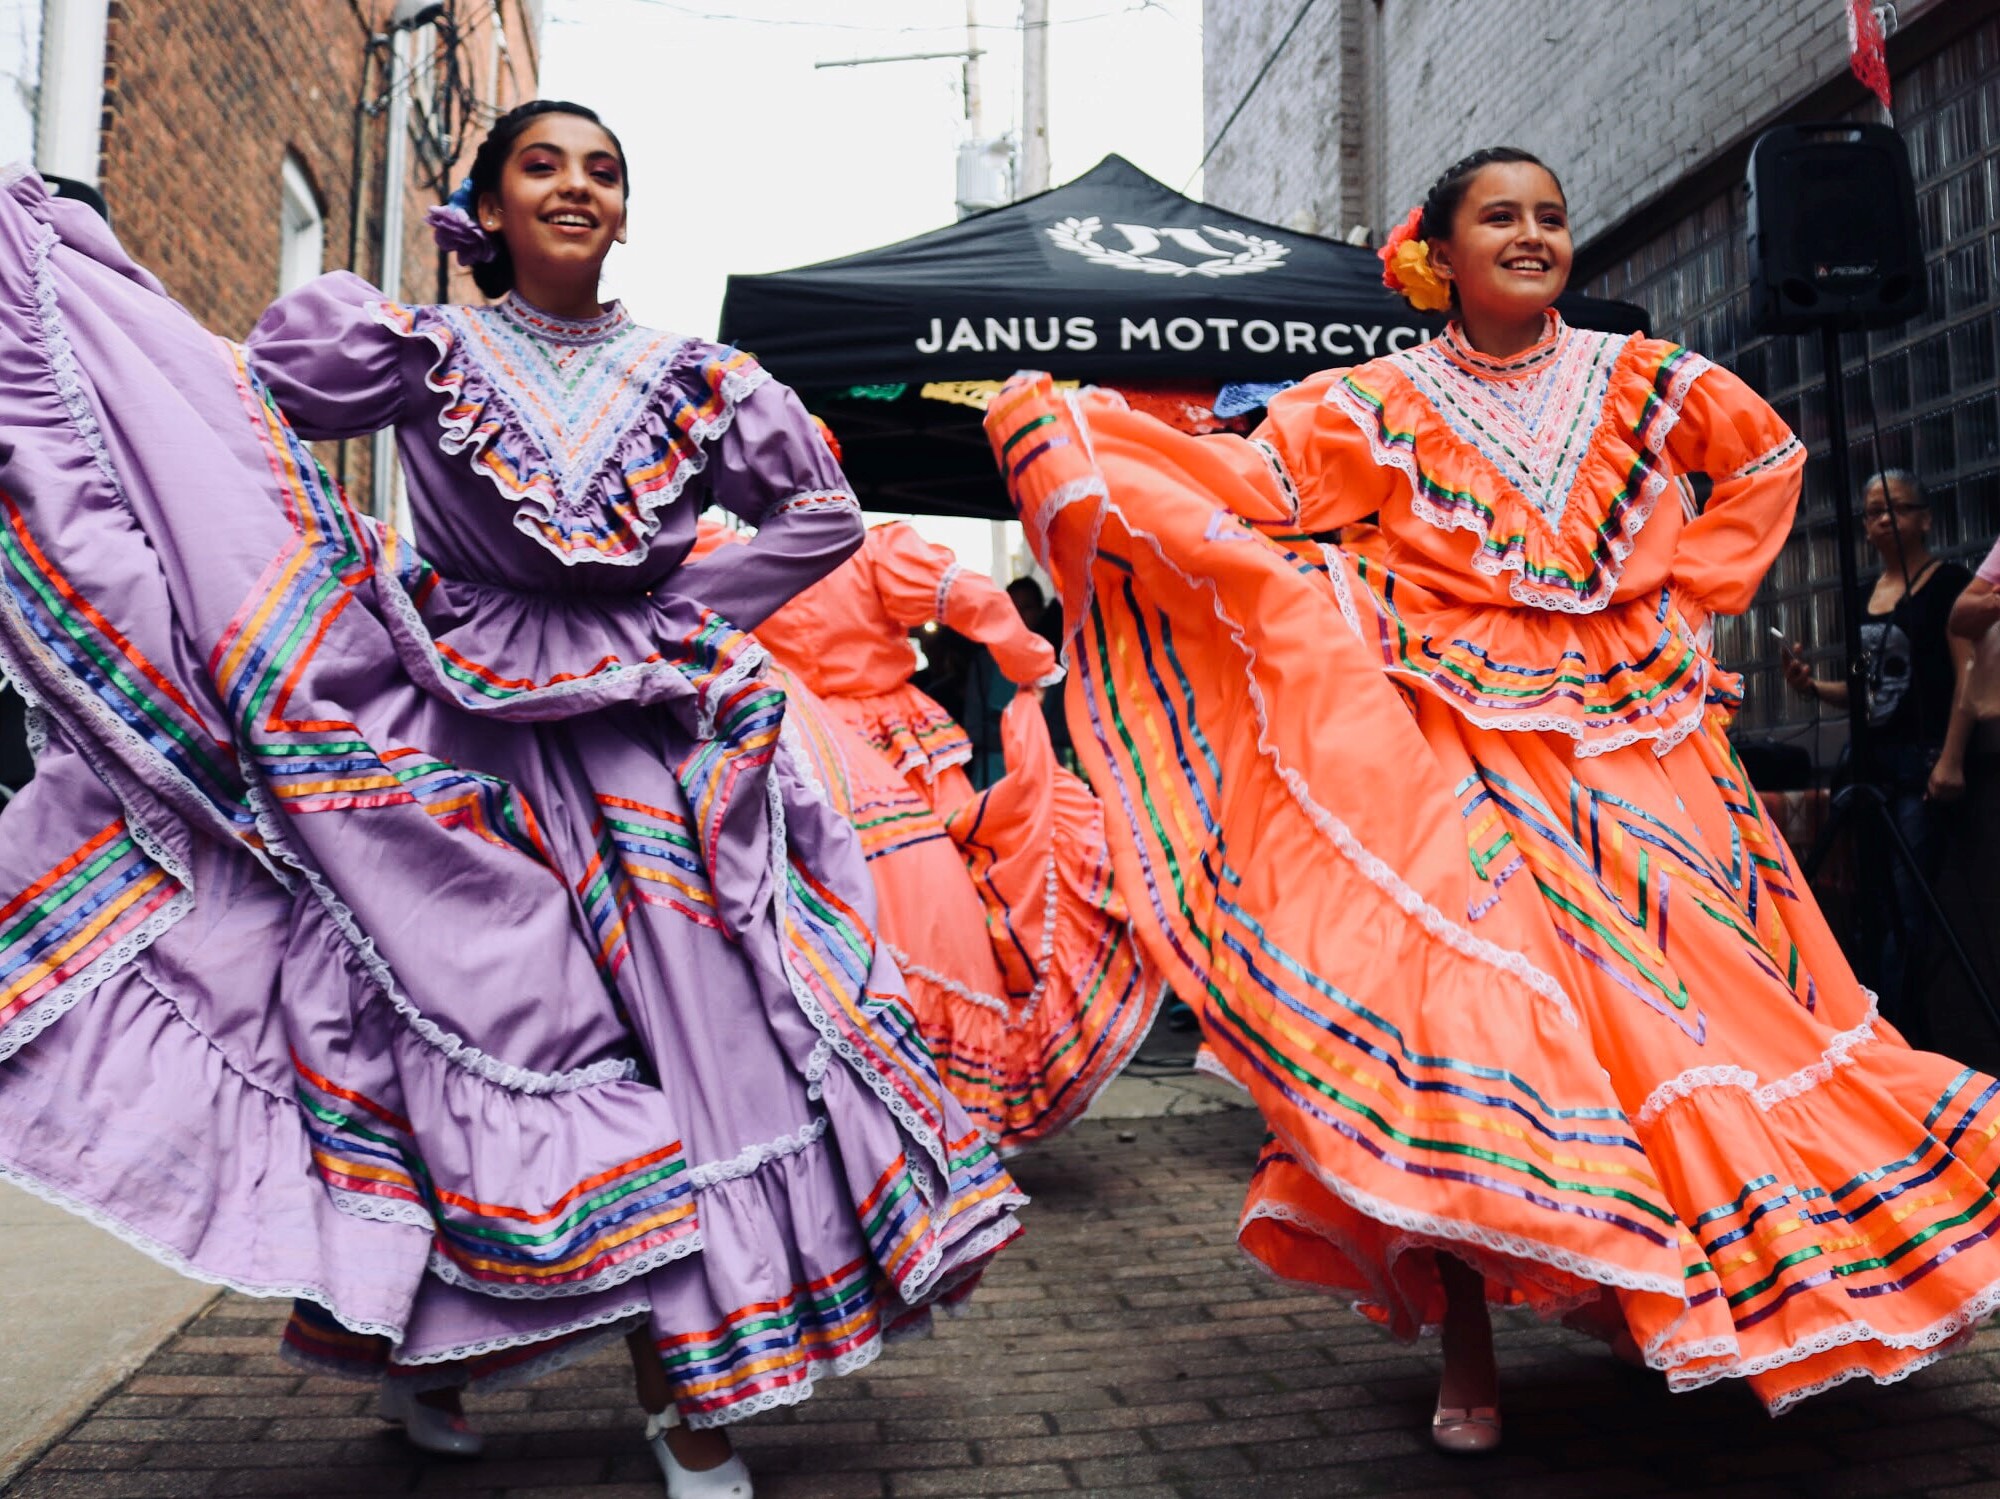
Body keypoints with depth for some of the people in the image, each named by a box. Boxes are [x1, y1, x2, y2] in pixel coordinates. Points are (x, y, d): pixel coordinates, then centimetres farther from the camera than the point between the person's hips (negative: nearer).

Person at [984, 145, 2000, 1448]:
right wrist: (1049, 420, -7)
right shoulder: (1376, 406, 3)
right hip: (1461, 746, -3)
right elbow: (1240, 488, -3)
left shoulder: (1640, 378, 10)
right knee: (1468, 992, -15)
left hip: (1635, 740, 4)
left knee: (1688, 994, 5)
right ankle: (1467, 1353, -1)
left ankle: (1673, 1306, 27)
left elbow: (1770, 456, 25)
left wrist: (1689, 585, 12)